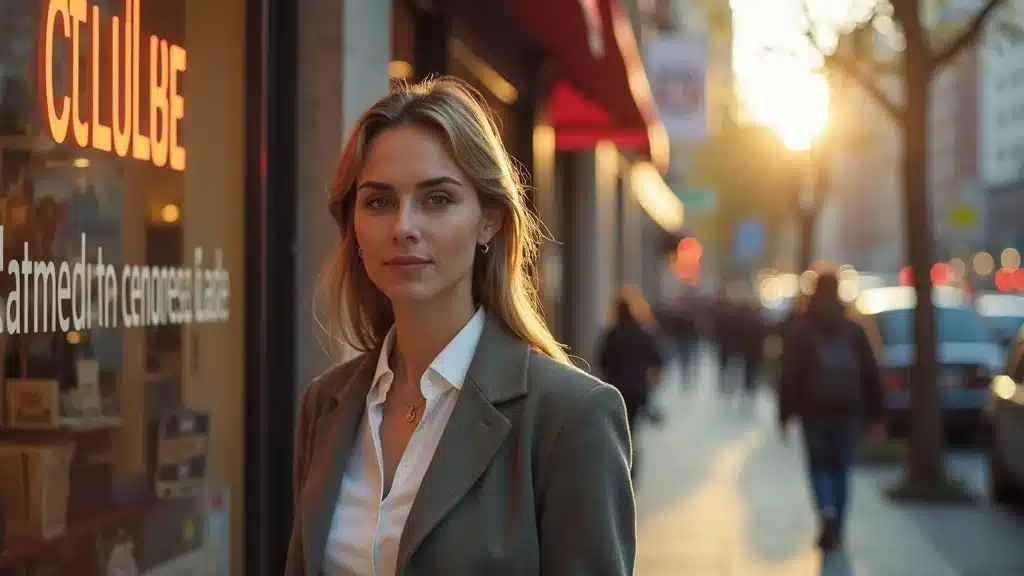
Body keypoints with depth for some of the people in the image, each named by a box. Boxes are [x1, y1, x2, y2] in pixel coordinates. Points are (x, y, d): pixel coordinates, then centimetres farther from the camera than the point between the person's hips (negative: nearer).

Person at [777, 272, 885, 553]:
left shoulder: (799, 329, 0)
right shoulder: (853, 330, 9)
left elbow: (789, 375, -5)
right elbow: (871, 374, 7)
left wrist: (784, 414, -3)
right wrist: (875, 414, 10)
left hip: (814, 409, -2)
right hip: (848, 409, 2)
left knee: (819, 466, 5)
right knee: (841, 469, 11)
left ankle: (827, 511, -22)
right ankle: (835, 530, 11)